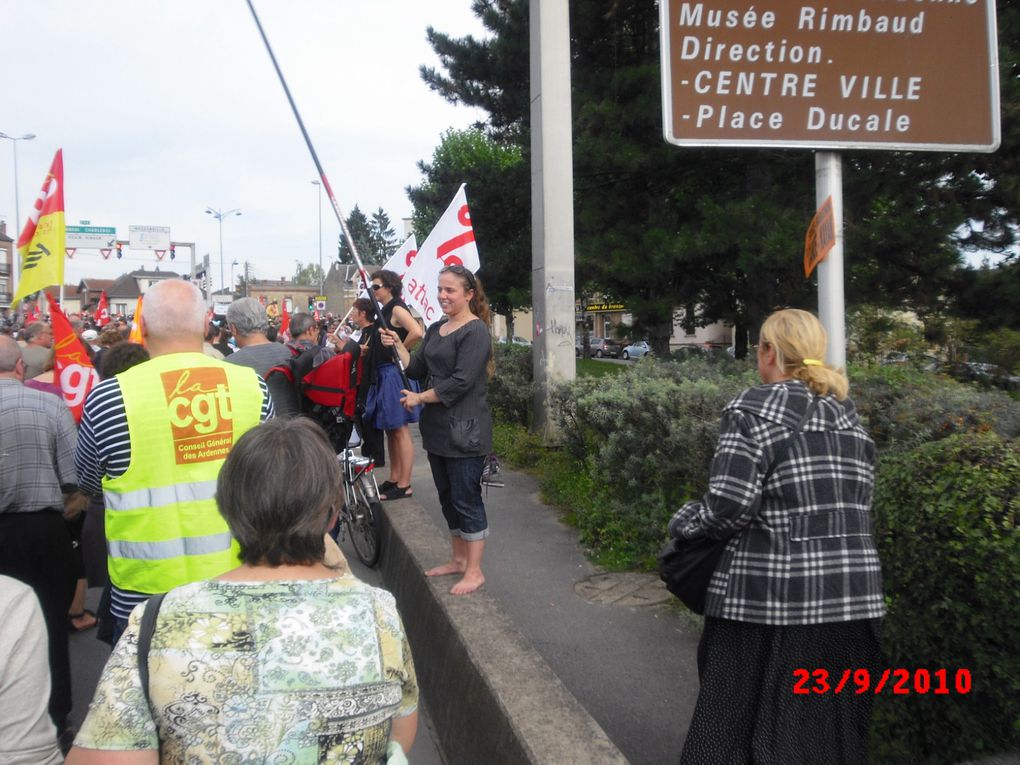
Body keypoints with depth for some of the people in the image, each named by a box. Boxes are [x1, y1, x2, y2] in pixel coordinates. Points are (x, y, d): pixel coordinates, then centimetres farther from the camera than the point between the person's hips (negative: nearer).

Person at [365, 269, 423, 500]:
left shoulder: (397, 309, -13)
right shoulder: (386, 311, 15)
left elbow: (416, 332, -30)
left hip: (395, 375, -10)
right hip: (384, 375, 10)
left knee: (400, 430, -6)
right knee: (390, 430, 15)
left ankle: (404, 485, -1)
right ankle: (394, 479, 23)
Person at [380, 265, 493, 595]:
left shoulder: (475, 331, -13)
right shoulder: (436, 330, 13)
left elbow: (461, 381, -21)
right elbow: (417, 370, 14)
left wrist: (419, 398, -12)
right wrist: (397, 345, -2)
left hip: (464, 429, -9)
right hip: (438, 428, 9)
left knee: (466, 499, -1)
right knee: (448, 496, 17)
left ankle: (474, 571, 10)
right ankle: (459, 559, 31)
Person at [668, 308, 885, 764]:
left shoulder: (757, 405, -8)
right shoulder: (848, 414, 12)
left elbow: (728, 505, -15)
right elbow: (855, 507, 11)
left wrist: (683, 523, 2)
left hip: (768, 599, -6)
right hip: (854, 598, 7)